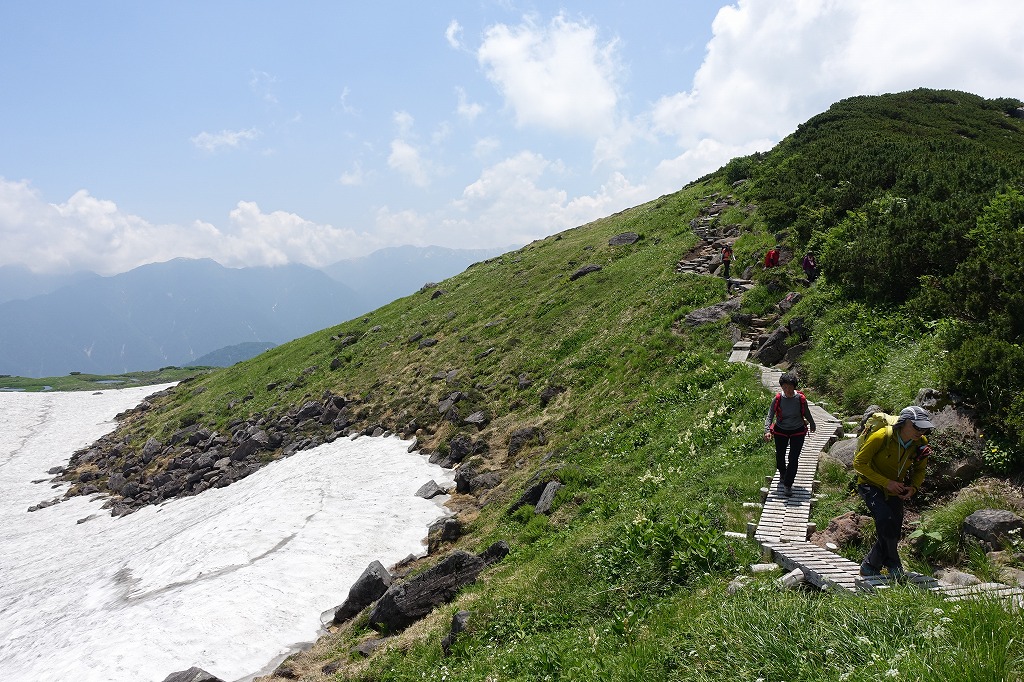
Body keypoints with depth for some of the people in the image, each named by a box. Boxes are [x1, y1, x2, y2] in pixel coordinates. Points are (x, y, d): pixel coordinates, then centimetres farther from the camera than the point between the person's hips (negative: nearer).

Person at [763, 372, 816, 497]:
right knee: (780, 456, 16)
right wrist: (767, 430, -30)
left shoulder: (801, 399, -14)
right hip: (781, 431, 1)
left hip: (797, 431, -1)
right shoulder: (777, 399, -15)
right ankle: (782, 475, 48)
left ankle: (788, 485, 6)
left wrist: (812, 425, 22)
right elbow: (770, 416, -15)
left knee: (793, 459, -7)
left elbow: (807, 413, 5)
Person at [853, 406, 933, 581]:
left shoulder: (921, 443, -10)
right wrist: (886, 482, -25)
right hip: (871, 486, -6)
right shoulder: (881, 437, -26)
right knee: (886, 521, -27)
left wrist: (913, 487, -13)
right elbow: (859, 463, -20)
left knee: (893, 533, 3)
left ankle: (869, 567, 22)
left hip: (895, 490, 6)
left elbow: (919, 470, 7)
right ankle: (894, 567, -12)